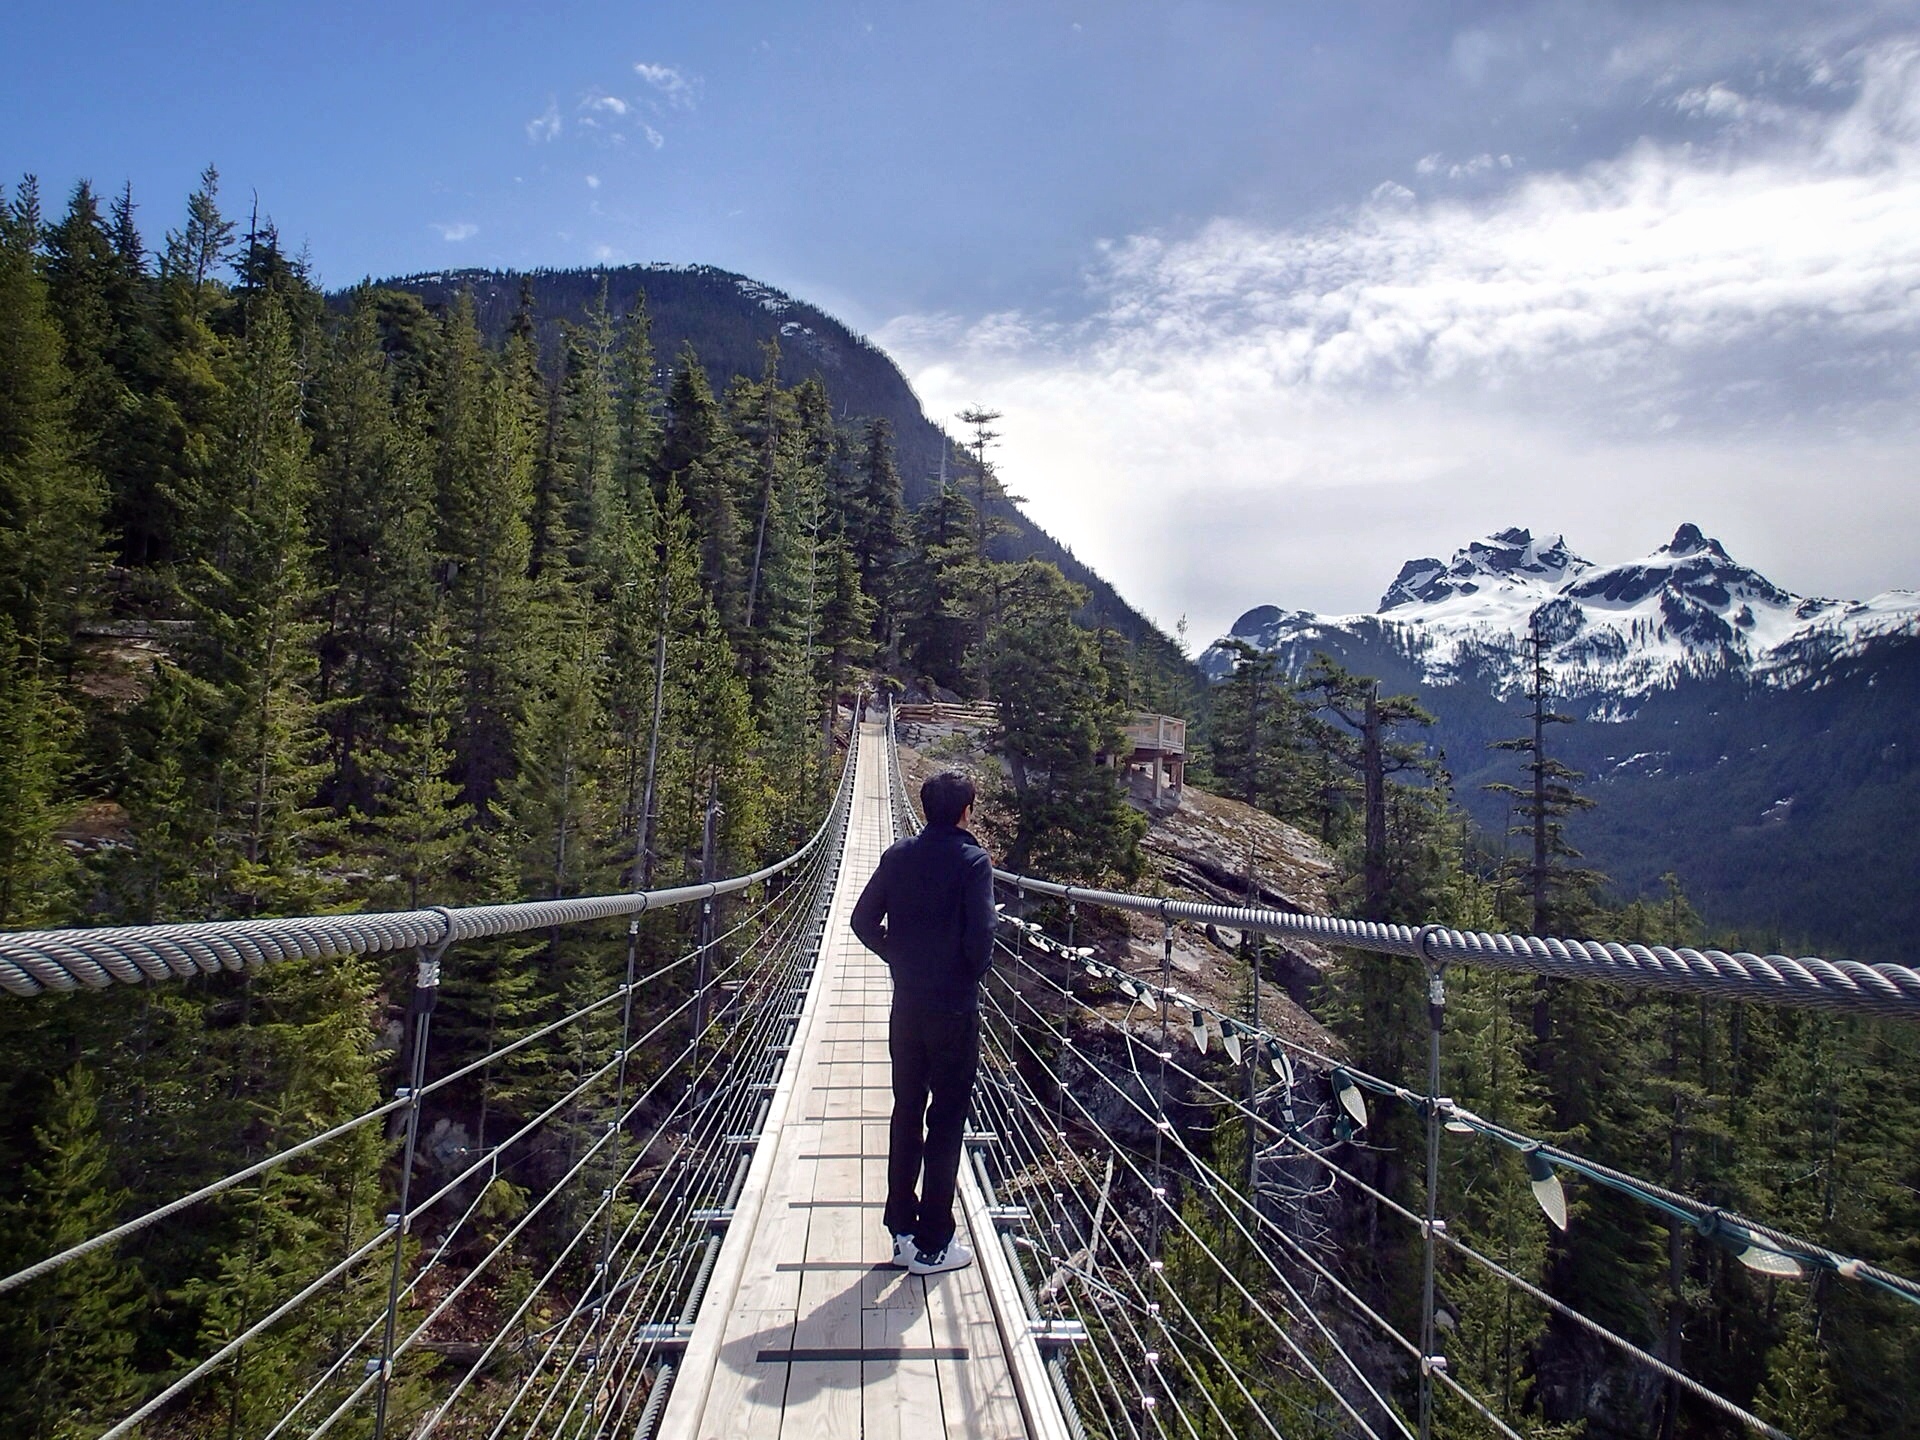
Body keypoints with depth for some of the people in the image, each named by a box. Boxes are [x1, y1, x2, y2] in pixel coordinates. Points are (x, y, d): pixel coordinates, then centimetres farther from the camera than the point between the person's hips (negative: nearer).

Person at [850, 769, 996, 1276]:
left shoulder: (899, 857, 3)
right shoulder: (972, 861, -13)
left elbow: (863, 920, 3)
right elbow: (980, 935, -20)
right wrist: (974, 973, -1)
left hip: (906, 1003, 5)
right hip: (955, 1008, -5)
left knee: (906, 1114, 16)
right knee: (946, 1121, 4)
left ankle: (902, 1230, 24)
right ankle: (932, 1245, 10)